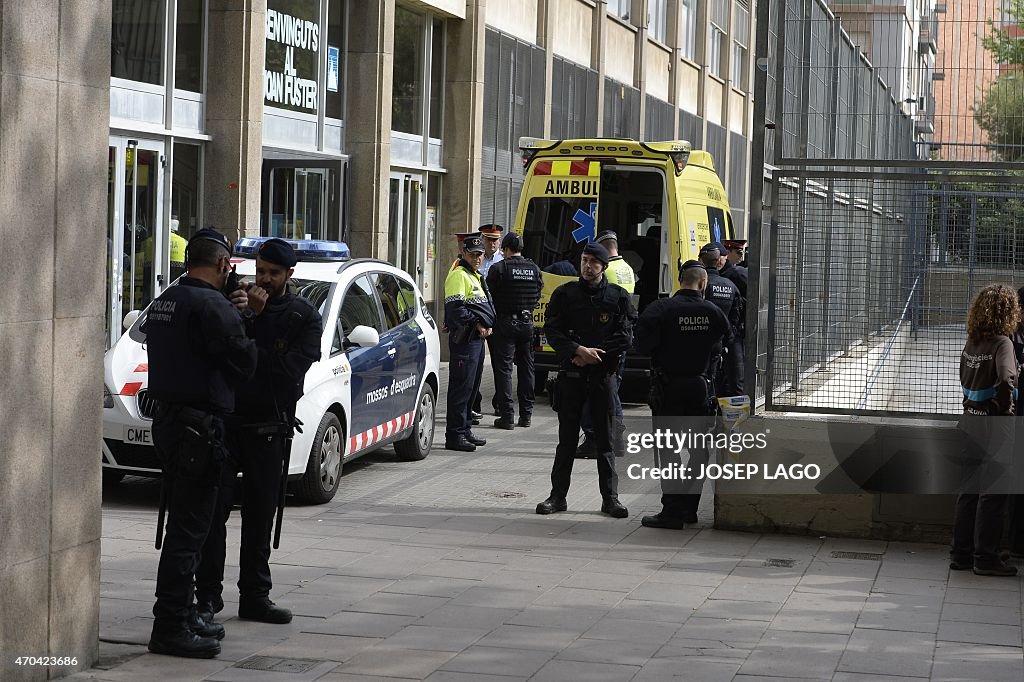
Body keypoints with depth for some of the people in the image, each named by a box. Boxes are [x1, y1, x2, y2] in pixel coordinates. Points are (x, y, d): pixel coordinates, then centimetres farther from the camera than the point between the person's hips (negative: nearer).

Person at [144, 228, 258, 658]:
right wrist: (242, 321, 6)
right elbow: (243, 363, -12)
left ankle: (182, 616, 27)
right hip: (199, 425, -10)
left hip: (168, 420, 10)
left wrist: (235, 316, 10)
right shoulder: (212, 306, -16)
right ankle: (170, 627, -4)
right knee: (188, 529, -6)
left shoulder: (164, 303, 13)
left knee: (184, 524, 18)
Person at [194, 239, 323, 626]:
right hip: (224, 419, 0)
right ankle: (207, 596, 3)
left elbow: (289, 371, -11)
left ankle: (255, 596, 16)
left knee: (260, 516, 8)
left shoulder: (304, 317, 3)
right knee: (213, 510, -2)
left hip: (268, 428, 0)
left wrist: (246, 349, -13)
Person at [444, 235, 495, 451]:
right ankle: (454, 435, -8)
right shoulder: (459, 275, -10)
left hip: (477, 339, 10)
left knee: (471, 387, 15)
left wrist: (487, 325, 9)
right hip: (464, 339, -10)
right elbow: (455, 309, -20)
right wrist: (477, 324, -14)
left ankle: (465, 430, 23)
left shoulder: (476, 276, 21)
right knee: (461, 387, -10)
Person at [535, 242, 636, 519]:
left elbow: (626, 337, -2)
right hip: (571, 373, 1)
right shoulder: (565, 294, 4)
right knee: (567, 438, 5)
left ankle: (610, 498, 9)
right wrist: (578, 350, -15)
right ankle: (558, 496, 11)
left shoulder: (618, 297, 3)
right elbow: (552, 330, -1)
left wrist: (594, 354, -10)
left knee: (605, 438, 3)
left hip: (603, 374, -1)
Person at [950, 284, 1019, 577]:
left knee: (969, 490, 13)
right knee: (993, 493, 2)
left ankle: (961, 554, 19)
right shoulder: (1002, 343, -15)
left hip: (970, 419, 7)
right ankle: (985, 557, 6)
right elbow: (1006, 380, -29)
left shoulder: (971, 343, 6)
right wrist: (1004, 411, -17)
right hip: (992, 423, -7)